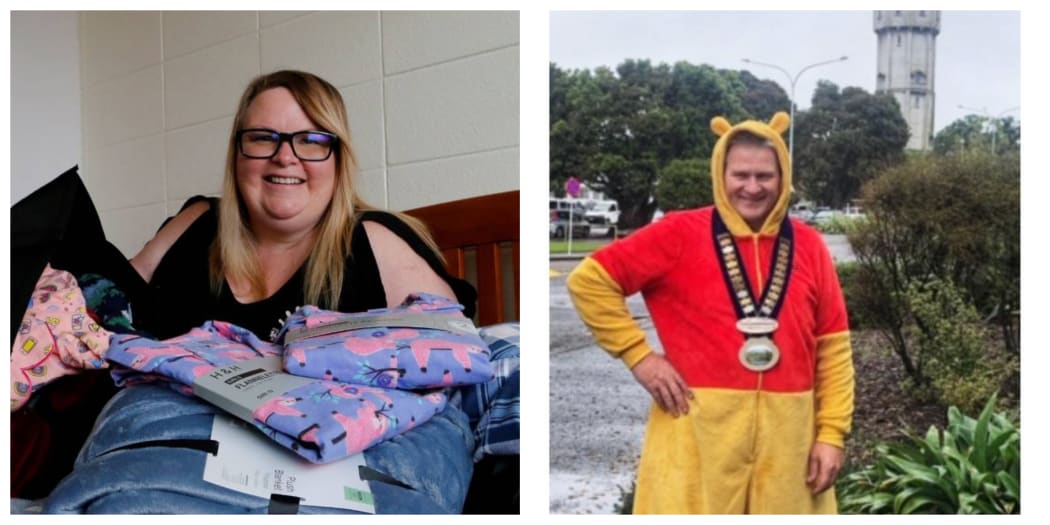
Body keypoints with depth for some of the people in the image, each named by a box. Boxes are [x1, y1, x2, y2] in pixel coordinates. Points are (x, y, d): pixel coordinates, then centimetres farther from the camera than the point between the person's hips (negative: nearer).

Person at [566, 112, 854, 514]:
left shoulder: (808, 246, 6)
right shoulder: (680, 235, -2)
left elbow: (834, 349, 8)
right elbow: (589, 281, 0)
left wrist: (831, 432, 1)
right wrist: (638, 355, -6)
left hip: (787, 434, 3)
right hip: (699, 430, -3)